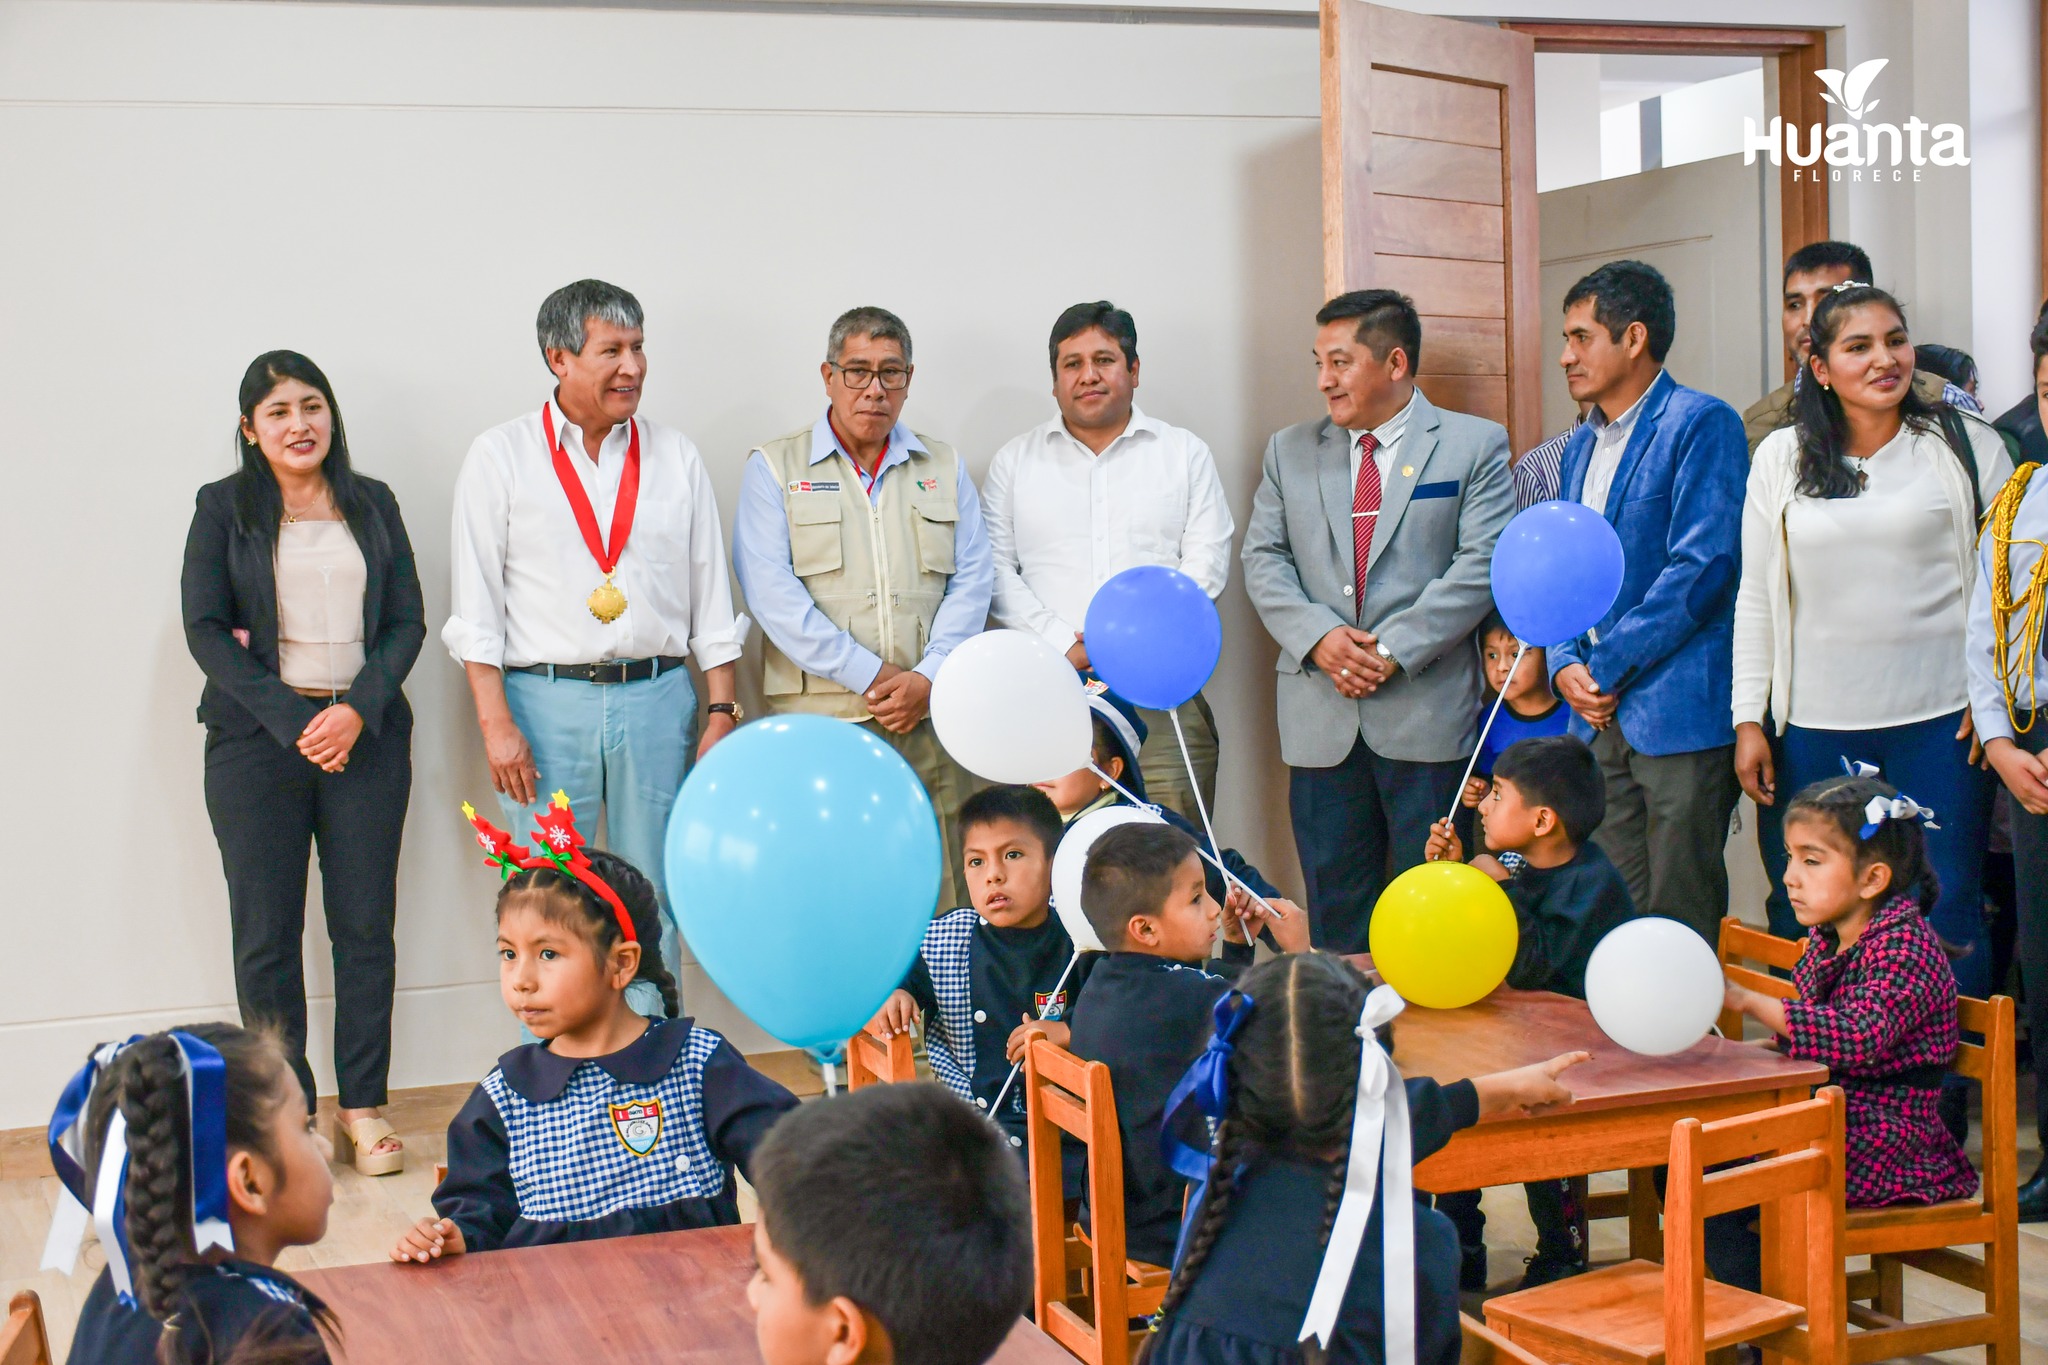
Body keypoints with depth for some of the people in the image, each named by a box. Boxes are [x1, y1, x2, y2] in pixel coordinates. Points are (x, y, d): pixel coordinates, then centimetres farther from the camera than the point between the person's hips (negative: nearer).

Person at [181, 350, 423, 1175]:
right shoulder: (224, 509, 5)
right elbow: (204, 628, -2)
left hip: (365, 735, 2)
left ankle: (364, 1107, 11)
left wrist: (358, 710, -9)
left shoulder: (372, 505, 11)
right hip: (258, 740, -2)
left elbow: (407, 620, 7)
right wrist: (292, 719, -12)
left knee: (366, 926, 2)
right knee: (267, 934, 1)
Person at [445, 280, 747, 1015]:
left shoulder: (675, 456, 9)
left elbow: (711, 595, 10)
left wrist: (721, 713, 4)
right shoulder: (501, 456, 2)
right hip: (544, 702, -2)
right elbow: (475, 602, -1)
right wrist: (496, 723, -9)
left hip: (656, 697, 2)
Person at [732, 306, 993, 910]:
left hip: (927, 719, 3)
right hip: (816, 719, -2)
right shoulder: (774, 467, 8)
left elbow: (972, 582, 11)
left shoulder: (944, 469, 18)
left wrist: (927, 678, -6)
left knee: (941, 900, -3)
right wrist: (872, 677, -9)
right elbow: (771, 592, -3)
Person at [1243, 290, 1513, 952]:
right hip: (1321, 718, 3)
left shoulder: (1475, 445, 3)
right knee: (1334, 906, 6)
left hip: (1427, 714, -3)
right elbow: (1264, 558, 9)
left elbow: (1481, 565, -6)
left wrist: (1393, 649, -14)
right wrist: (1318, 636, -9)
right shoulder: (1290, 451, 14)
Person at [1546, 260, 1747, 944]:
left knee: (1679, 918, -3)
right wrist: (1565, 665, 1)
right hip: (1598, 711, 7)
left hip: (1678, 708, -7)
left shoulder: (1701, 423, -7)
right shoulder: (1582, 445, 18)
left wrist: (1606, 669, -12)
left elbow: (1701, 567, -15)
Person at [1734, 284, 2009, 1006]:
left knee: (1948, 910, 2)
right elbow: (1755, 598, 9)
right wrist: (1748, 719, 5)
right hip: (1819, 724, 1)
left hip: (1940, 718, -1)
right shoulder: (1782, 458, 7)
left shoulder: (1965, 444, 3)